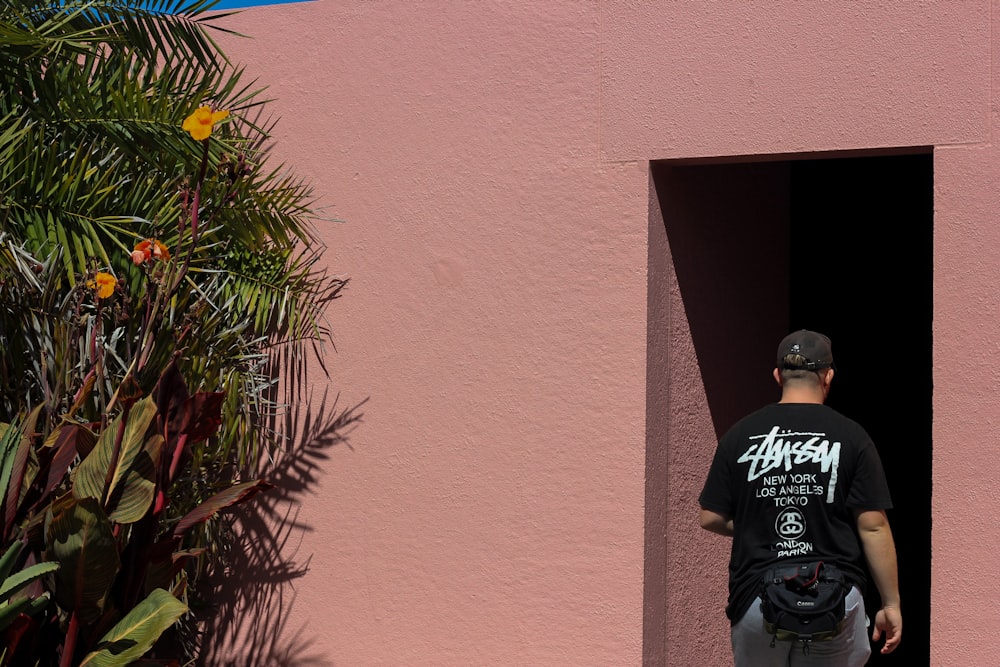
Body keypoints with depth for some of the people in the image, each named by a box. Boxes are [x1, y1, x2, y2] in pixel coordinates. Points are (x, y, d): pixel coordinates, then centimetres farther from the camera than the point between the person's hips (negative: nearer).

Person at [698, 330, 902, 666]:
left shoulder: (739, 434, 3)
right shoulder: (851, 437, -1)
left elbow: (711, 519, 7)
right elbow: (873, 527, -4)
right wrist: (891, 604, 4)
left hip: (755, 599, 1)